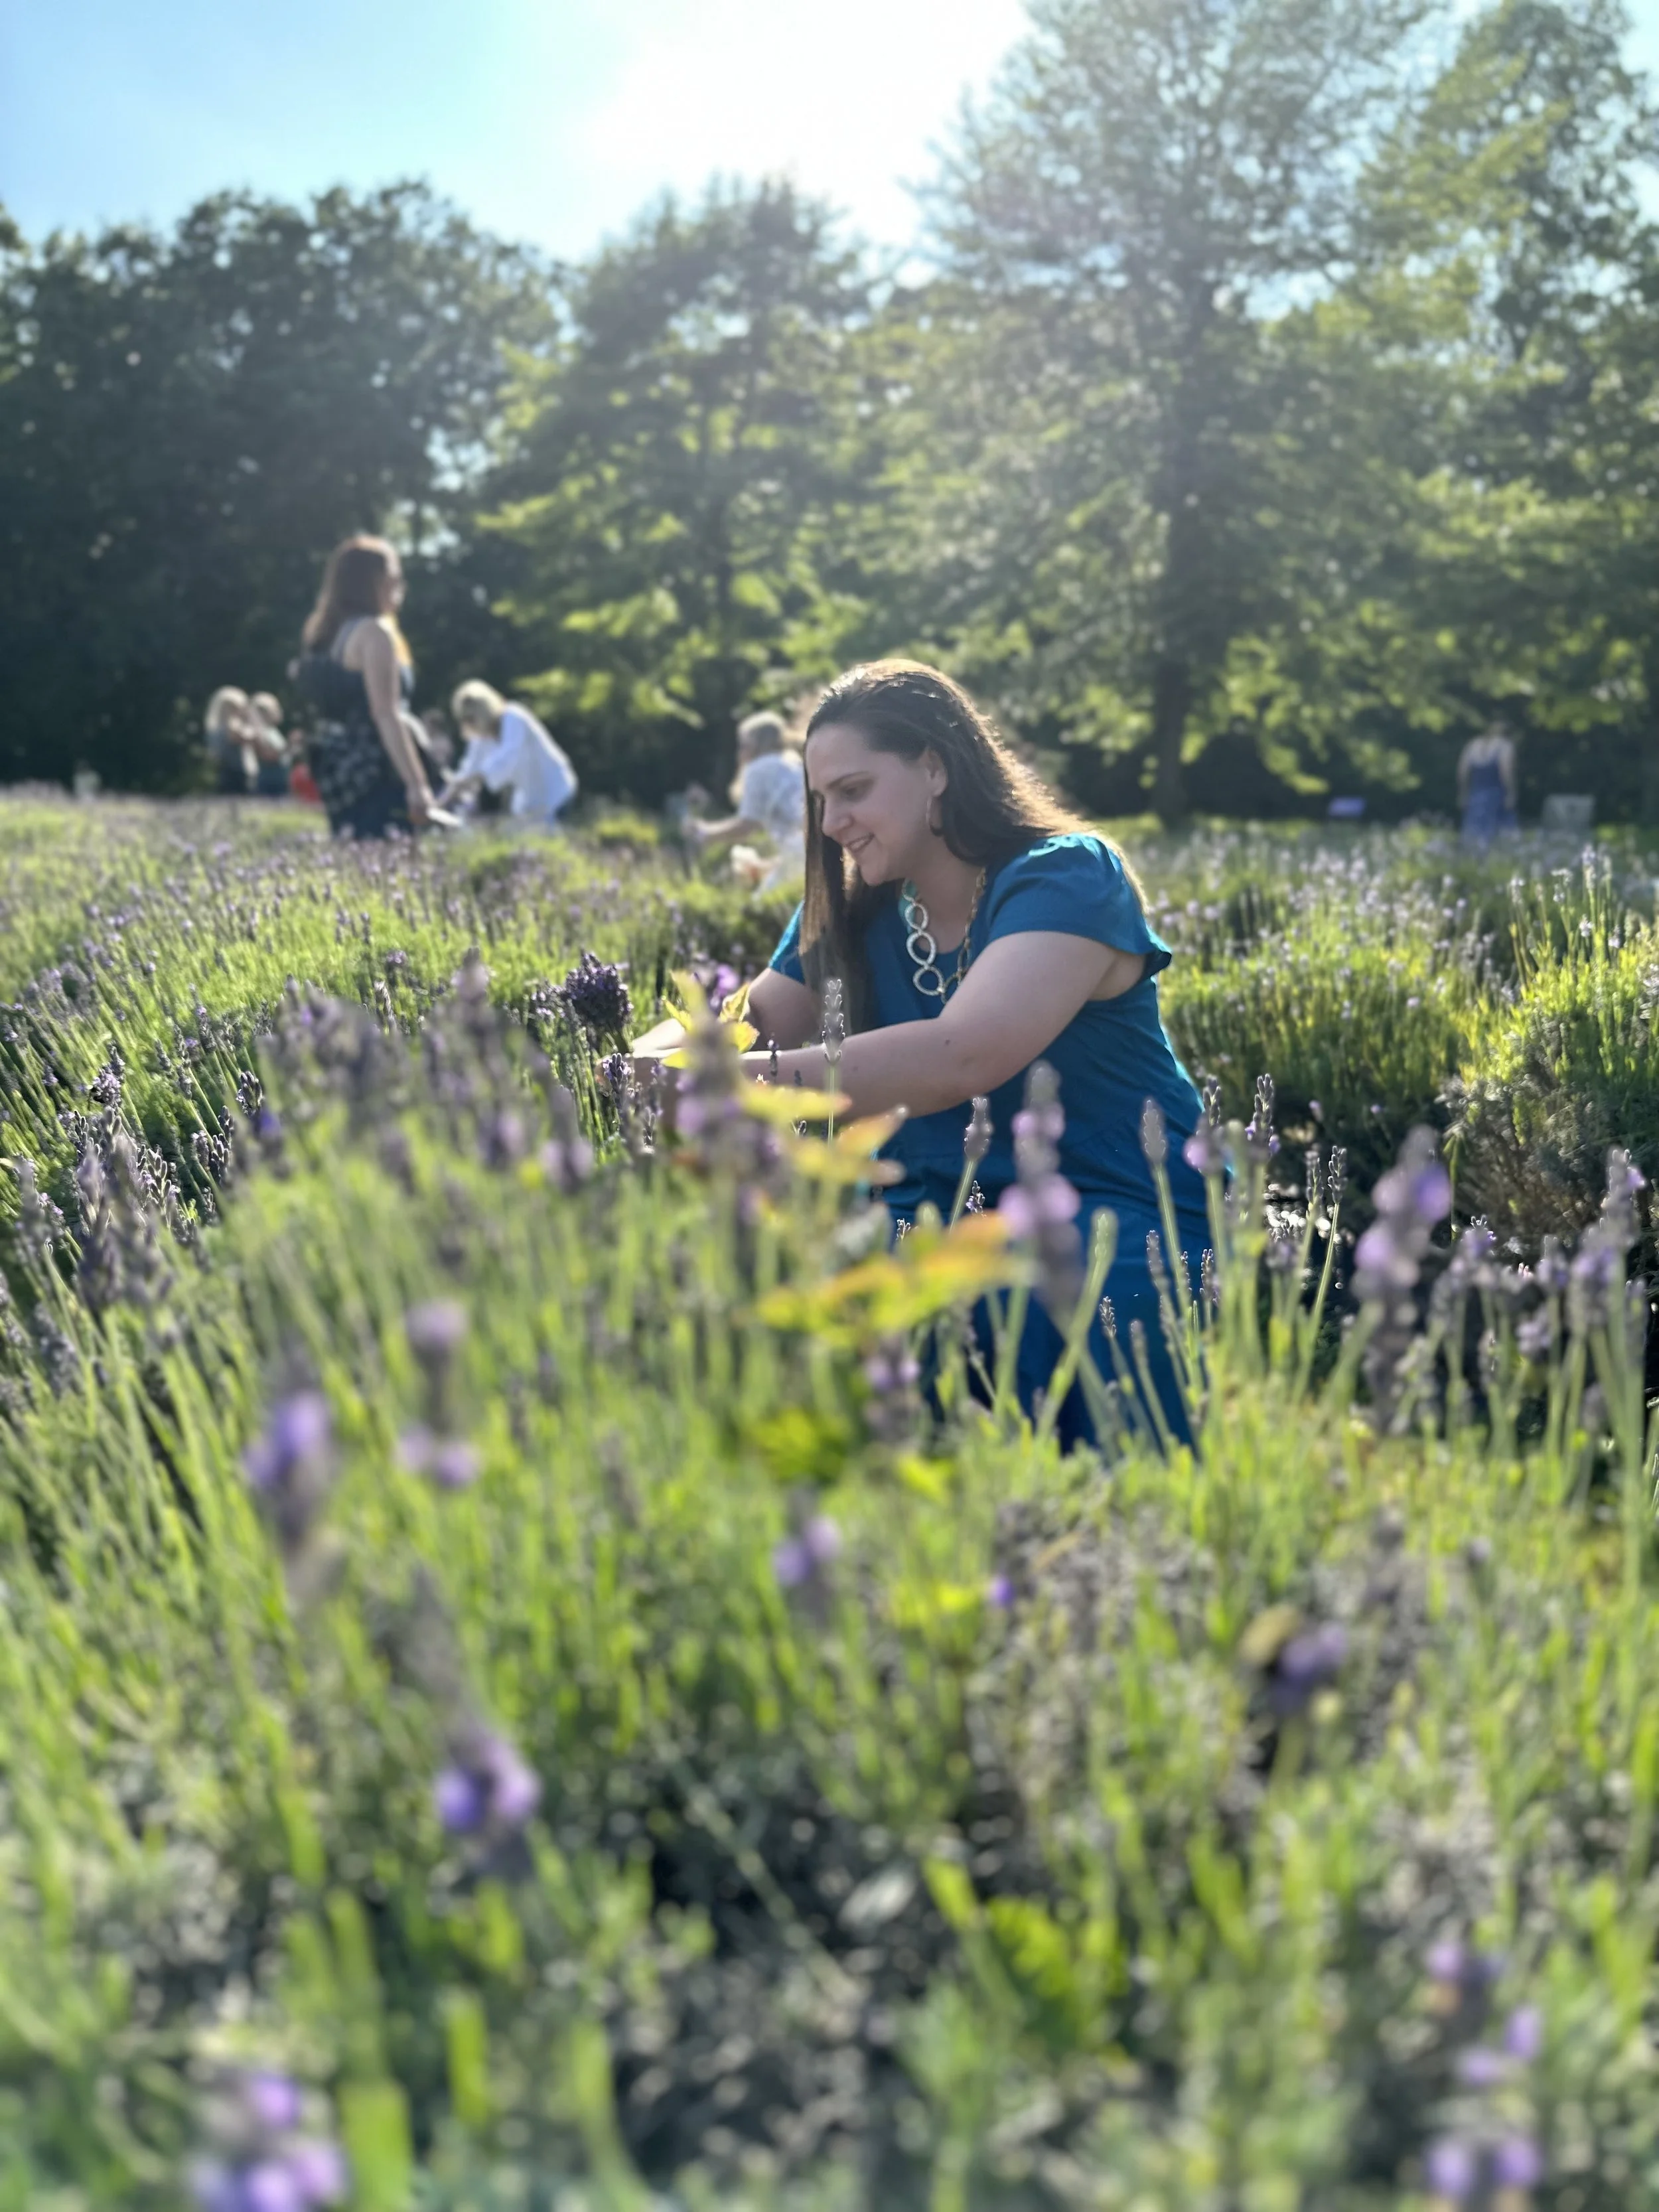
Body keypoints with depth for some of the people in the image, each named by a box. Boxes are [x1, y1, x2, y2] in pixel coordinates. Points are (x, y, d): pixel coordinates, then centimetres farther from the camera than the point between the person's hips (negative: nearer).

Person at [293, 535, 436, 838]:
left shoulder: (329, 635, 16)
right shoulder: (374, 632, -11)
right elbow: (385, 714, -19)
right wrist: (416, 784, -23)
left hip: (339, 776, 10)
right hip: (377, 775, -10)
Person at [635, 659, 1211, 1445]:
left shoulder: (1063, 877, -14)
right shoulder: (855, 910, 9)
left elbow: (962, 1055, -30)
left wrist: (737, 1083, -34)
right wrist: (661, 1053, -18)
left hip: (1119, 1211, -6)